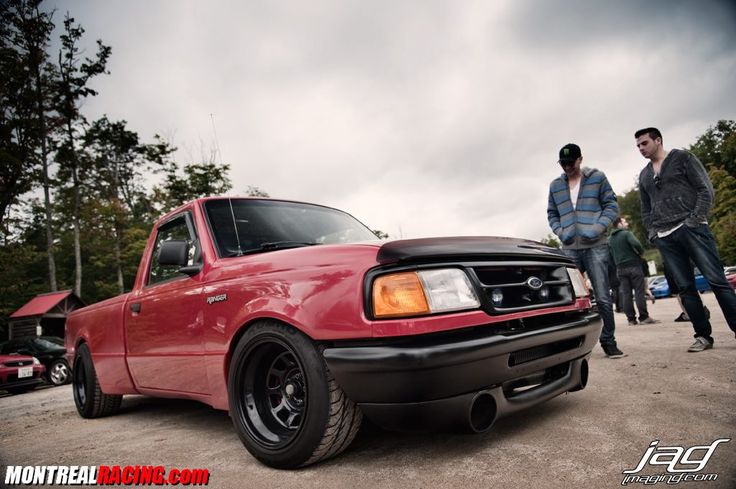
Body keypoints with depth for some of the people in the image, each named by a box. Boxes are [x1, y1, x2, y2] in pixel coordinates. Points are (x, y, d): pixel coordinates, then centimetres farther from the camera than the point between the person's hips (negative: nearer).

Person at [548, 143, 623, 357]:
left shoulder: (597, 177, 5)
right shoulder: (555, 185, 12)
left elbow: (611, 205, 4)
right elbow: (551, 213, 17)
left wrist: (597, 228, -10)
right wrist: (560, 232, 0)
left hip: (595, 246, -2)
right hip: (569, 248, 3)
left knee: (603, 297, -2)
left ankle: (608, 341, 12)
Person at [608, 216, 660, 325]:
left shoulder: (610, 238, 14)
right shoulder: (627, 233, -6)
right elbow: (636, 244, -21)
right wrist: (641, 252, -4)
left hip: (620, 268, 6)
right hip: (633, 265, -6)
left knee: (626, 293, 3)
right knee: (639, 292, -3)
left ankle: (631, 319, 4)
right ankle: (644, 317, -4)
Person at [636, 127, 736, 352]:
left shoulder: (682, 158, 6)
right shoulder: (644, 175, 20)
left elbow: (705, 189, -1)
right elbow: (645, 210, 23)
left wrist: (696, 219, -11)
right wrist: (652, 232, 9)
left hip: (691, 228, -4)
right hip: (664, 238, 4)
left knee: (717, 280, -7)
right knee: (685, 288, 3)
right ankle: (703, 335, 9)